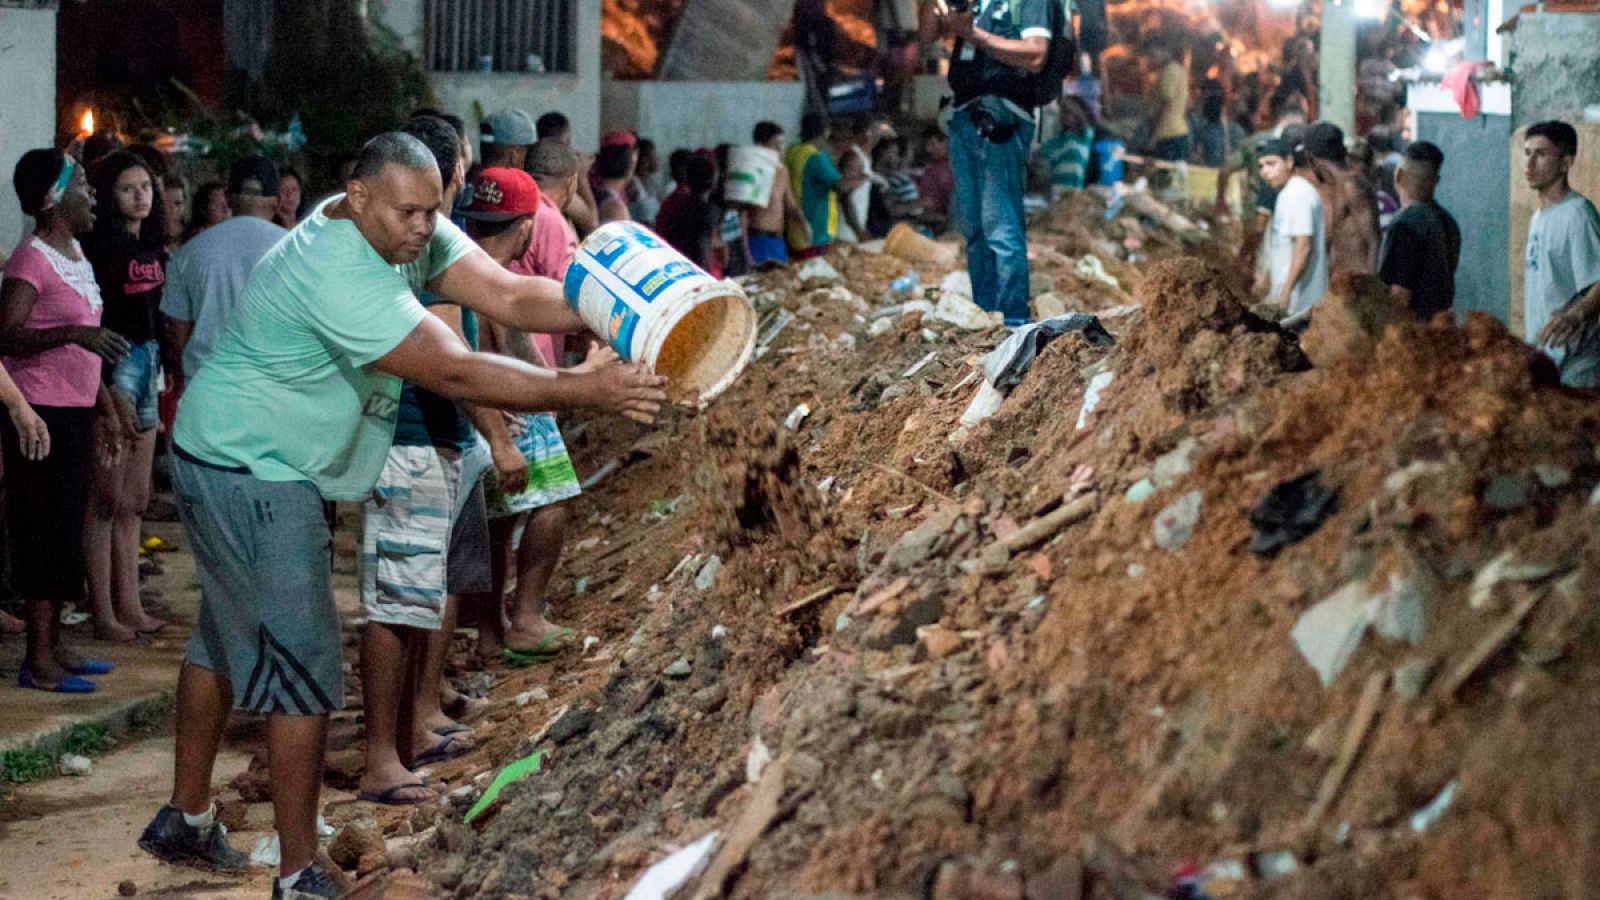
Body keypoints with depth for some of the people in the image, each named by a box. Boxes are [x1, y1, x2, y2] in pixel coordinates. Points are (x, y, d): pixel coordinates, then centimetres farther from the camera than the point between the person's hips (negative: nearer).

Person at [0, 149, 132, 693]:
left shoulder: (74, 255, 14)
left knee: (66, 528, 13)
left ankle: (53, 645, 21)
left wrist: (107, 405, 22)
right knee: (44, 530, -6)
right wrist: (74, 333, -36)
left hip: (76, 410, 9)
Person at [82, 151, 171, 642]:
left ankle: (128, 606, 18)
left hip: (149, 363, 8)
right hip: (115, 366, -8)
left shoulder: (151, 246, 12)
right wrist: (105, 388, -19)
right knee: (108, 499, -4)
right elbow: (89, 320, -15)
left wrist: (163, 370, 13)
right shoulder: (101, 247, -11)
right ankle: (103, 613, 2)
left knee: (134, 501, 12)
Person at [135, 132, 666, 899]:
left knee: (229, 636, 21)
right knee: (305, 664, -7)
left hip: (241, 462, 10)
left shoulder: (412, 231, -4)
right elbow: (455, 373, -33)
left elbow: (509, 296, -12)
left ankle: (184, 820, 36)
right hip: (248, 471, -10)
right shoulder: (338, 273, -31)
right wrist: (585, 391, -34)